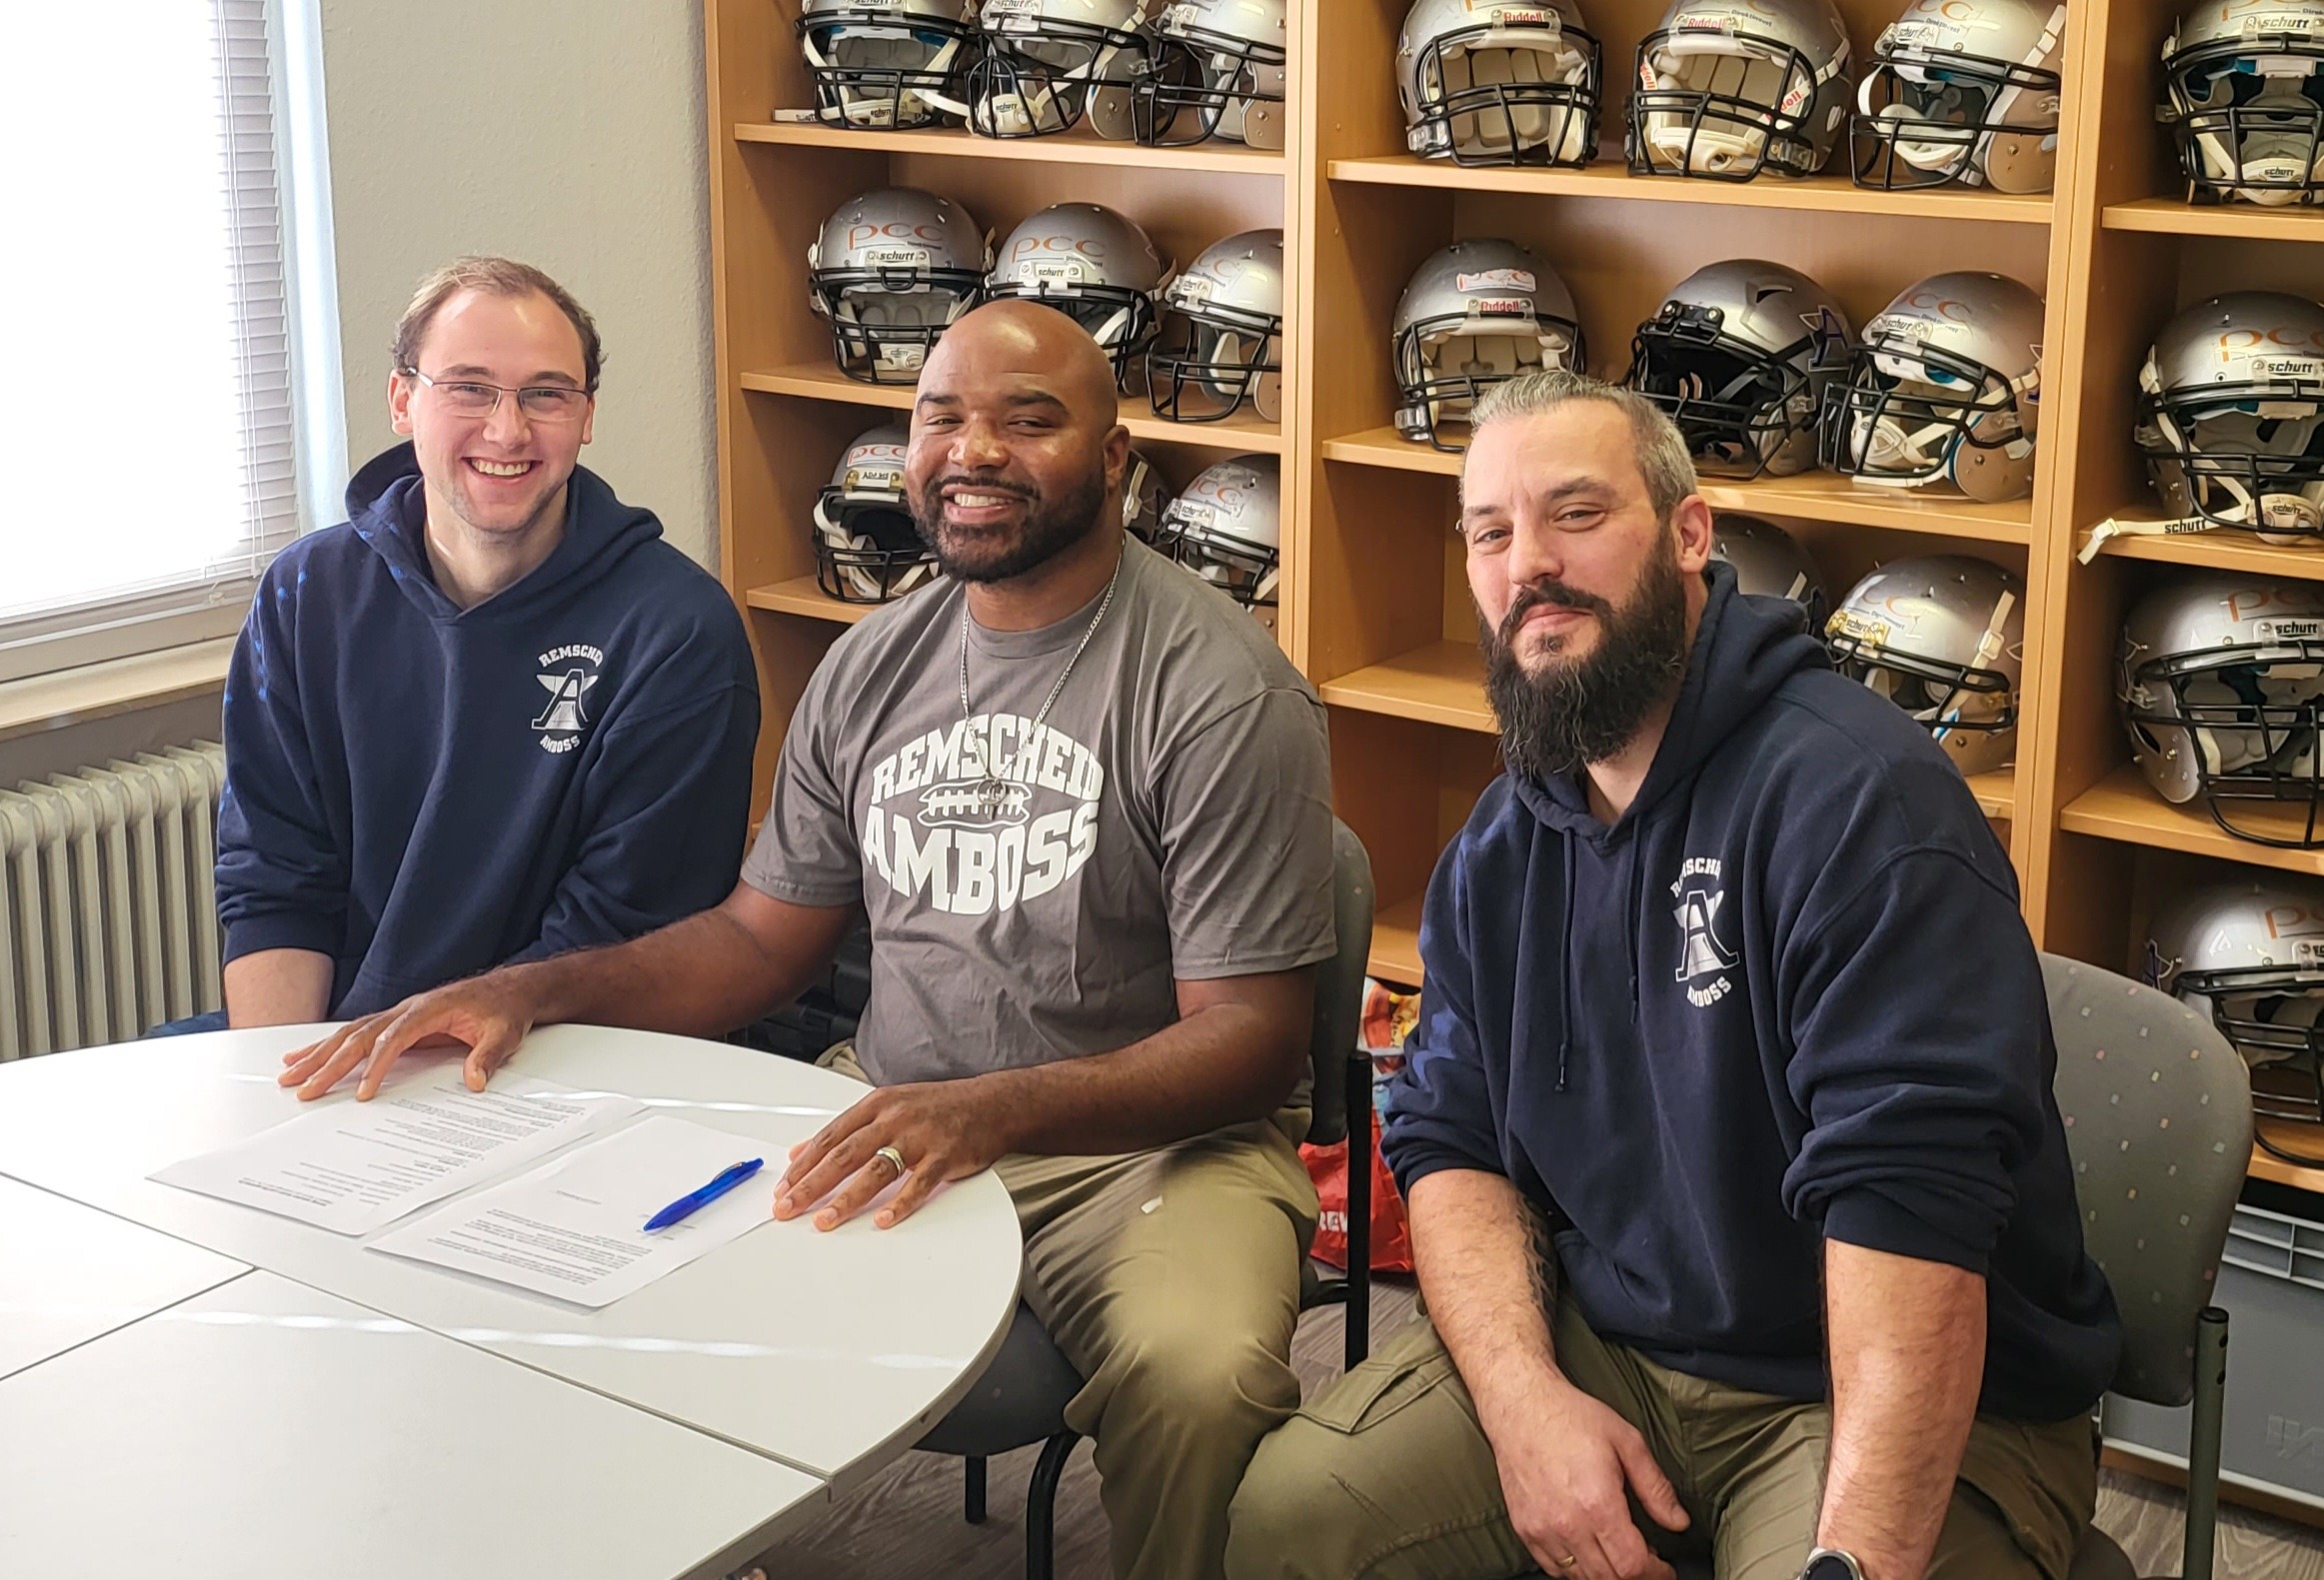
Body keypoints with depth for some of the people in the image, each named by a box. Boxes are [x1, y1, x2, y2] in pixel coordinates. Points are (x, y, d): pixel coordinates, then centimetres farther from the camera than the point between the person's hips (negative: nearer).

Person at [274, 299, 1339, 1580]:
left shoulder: (1220, 692, -12)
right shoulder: (872, 667, 10)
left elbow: (1249, 1039, -15)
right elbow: (762, 936, 15)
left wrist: (994, 1110, -31)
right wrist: (532, 989, -2)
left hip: (1148, 1139, -5)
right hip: (888, 1115, 5)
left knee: (1198, 1378, -35)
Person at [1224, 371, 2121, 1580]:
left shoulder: (1859, 798, -19)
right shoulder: (1500, 847, 6)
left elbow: (1908, 1195, -28)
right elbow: (1452, 1141, 5)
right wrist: (1525, 1394, -15)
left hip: (1902, 1398, -6)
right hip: (1601, 1343, 6)